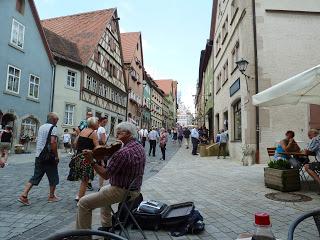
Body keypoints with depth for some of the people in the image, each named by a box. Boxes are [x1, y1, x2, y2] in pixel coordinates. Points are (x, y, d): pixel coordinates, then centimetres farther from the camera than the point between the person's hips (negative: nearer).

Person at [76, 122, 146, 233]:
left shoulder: (123, 152, -27)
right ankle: (106, 226, 38)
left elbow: (105, 175, -22)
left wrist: (92, 161, -22)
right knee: (103, 190, 34)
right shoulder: (140, 147, 2)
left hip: (122, 192, -10)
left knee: (83, 203, -4)